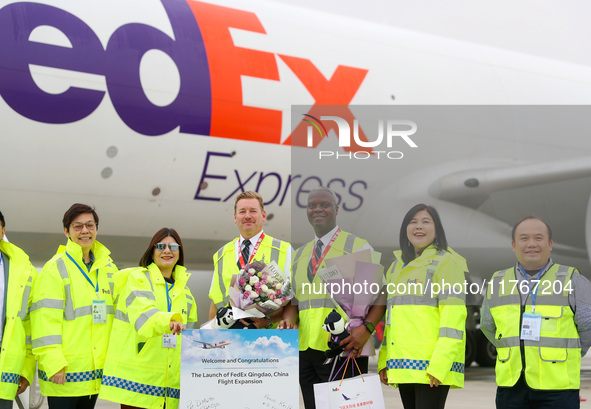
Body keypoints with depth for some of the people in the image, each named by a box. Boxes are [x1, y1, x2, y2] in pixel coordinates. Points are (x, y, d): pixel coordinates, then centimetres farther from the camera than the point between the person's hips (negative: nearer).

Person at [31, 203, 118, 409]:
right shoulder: (56, 268, -6)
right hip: (63, 371, -6)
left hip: (96, 372, 6)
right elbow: (45, 319, -11)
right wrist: (53, 362, -18)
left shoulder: (108, 268, 13)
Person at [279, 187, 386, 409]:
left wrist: (366, 328, -17)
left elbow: (381, 296, -1)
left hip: (344, 350, -5)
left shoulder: (358, 247, 4)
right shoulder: (299, 255, 21)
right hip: (306, 350, 5)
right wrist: (288, 320, -2)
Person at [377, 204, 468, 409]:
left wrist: (440, 363, -20)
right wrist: (384, 360, 13)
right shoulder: (398, 266, 20)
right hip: (404, 365, 7)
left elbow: (454, 315, -11)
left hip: (432, 363, -7)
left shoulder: (446, 262, -2)